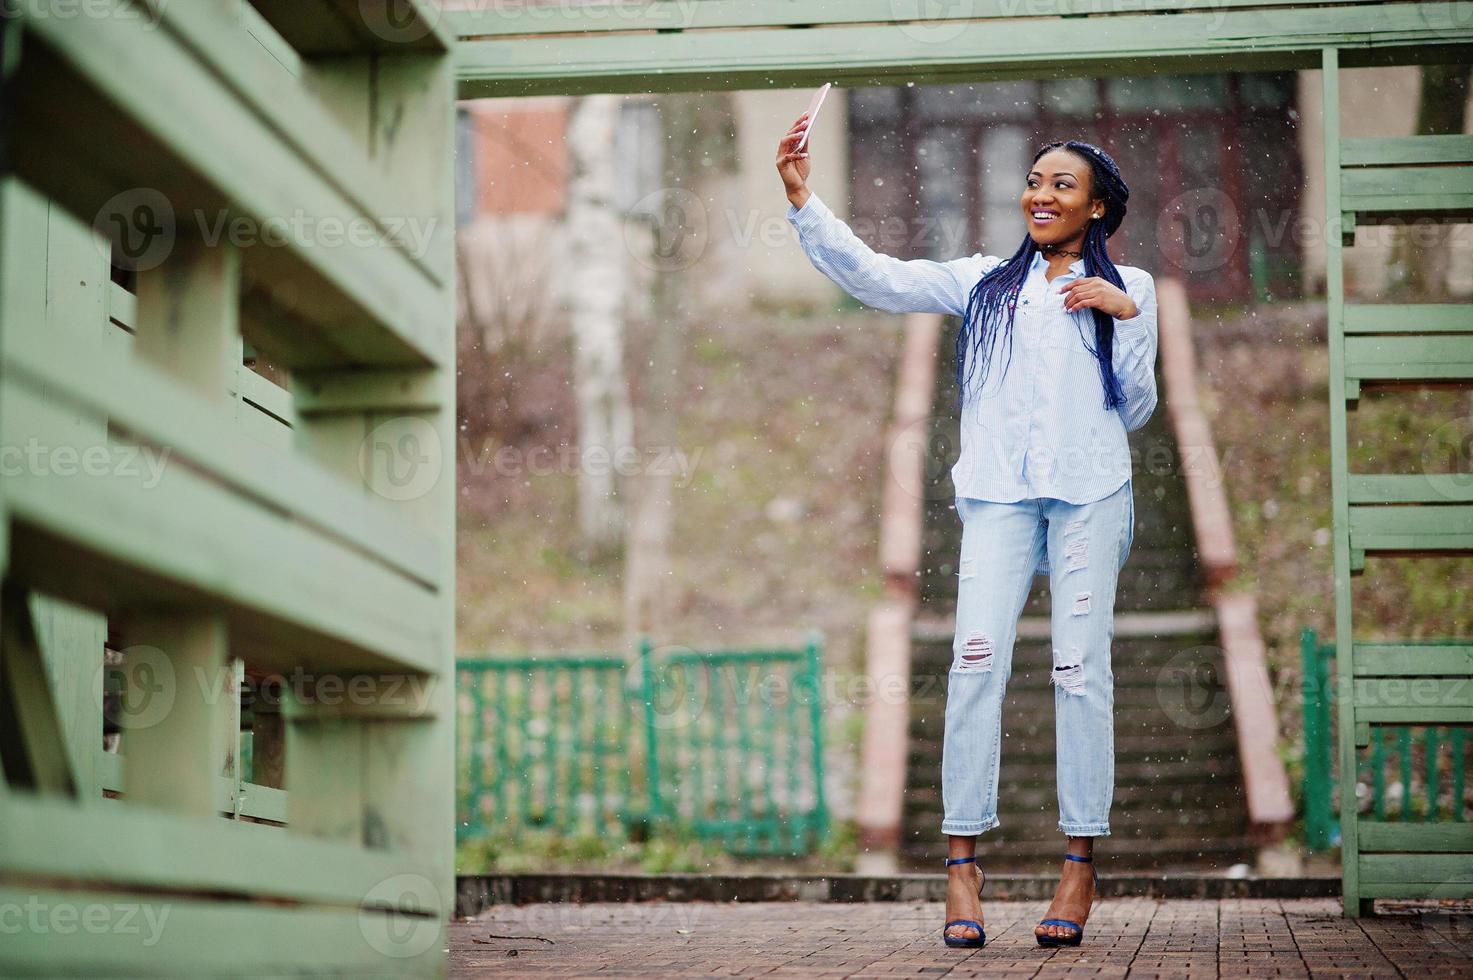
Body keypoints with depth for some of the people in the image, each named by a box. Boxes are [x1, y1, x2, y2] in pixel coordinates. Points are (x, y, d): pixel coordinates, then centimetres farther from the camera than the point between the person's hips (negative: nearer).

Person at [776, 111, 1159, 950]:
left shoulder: (1127, 289, 16)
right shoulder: (986, 281, 19)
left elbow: (1136, 409, 12)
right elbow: (875, 277, 10)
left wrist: (1127, 316, 0)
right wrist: (803, 200, 2)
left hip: (1091, 492, 0)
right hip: (1000, 491, 1)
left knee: (1082, 666, -6)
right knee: (977, 660, -13)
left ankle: (1082, 863, 0)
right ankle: (963, 860, -10)